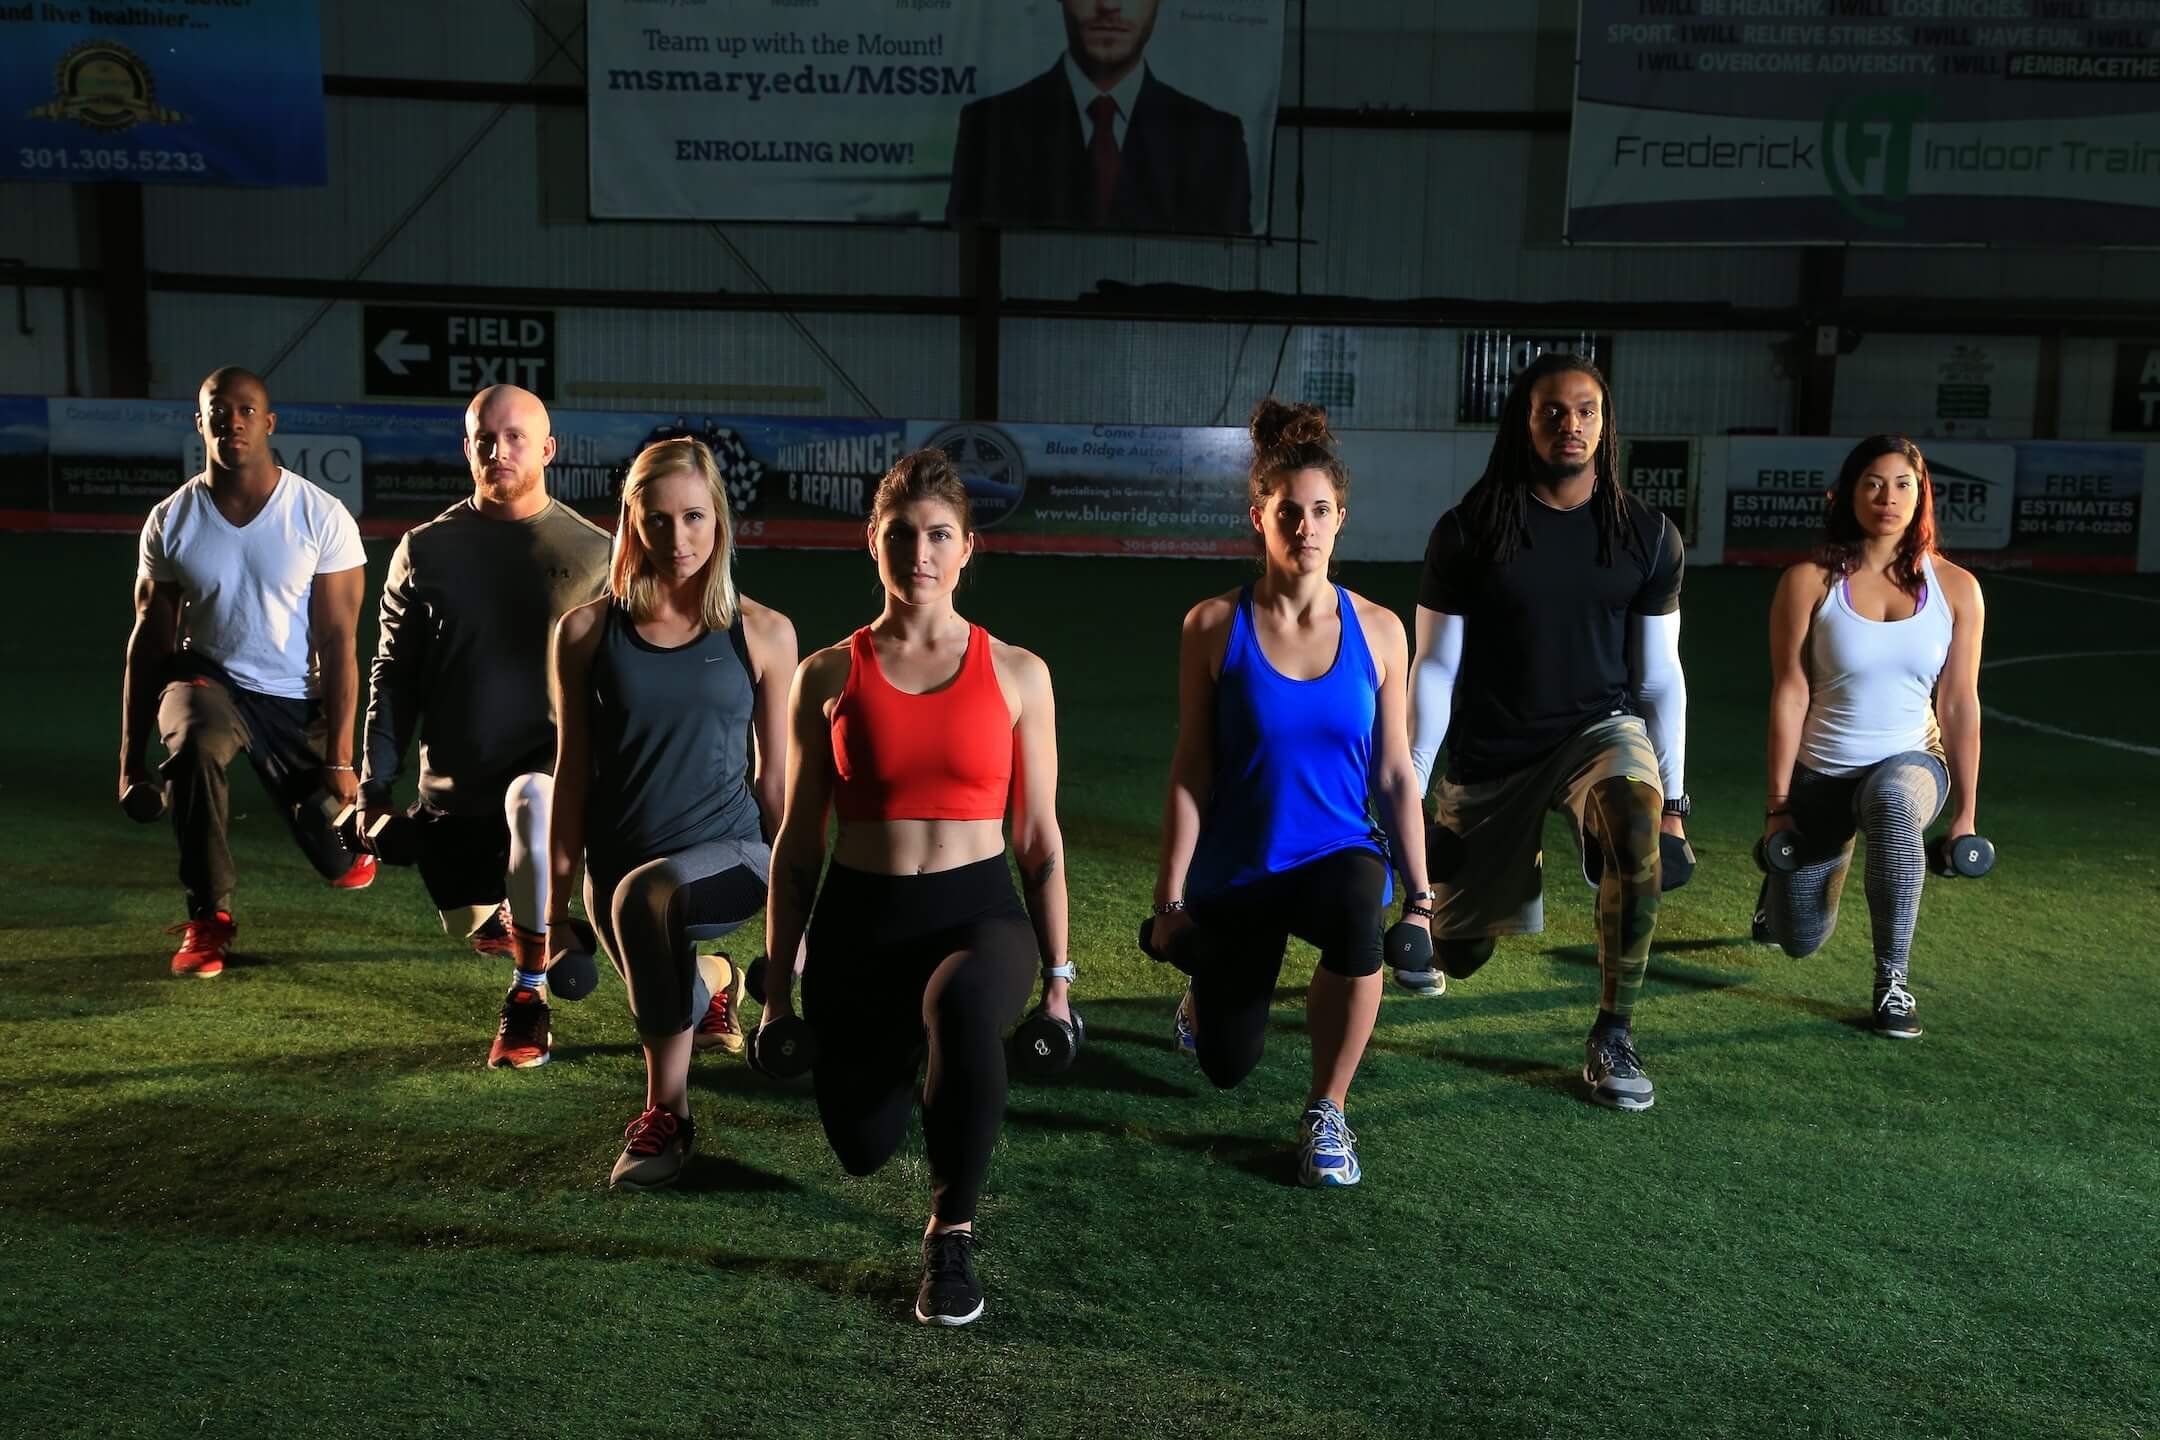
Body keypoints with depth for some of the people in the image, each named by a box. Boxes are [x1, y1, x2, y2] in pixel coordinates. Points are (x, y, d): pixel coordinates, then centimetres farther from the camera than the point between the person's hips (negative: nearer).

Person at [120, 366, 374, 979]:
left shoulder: (323, 517, -12)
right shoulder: (170, 520, -5)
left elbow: (338, 642, -12)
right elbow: (149, 641, 0)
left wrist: (340, 757, -16)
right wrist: (131, 760, -2)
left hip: (297, 698, 0)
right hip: (209, 677, 0)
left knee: (337, 857, 2)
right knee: (193, 746, -36)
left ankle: (353, 839, 44)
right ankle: (208, 918, -20)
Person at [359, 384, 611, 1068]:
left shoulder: (593, 554, -3)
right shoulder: (427, 549, 3)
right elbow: (393, 676, 7)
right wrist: (376, 788, 3)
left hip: (552, 770, -4)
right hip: (454, 786, 4)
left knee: (533, 804, -37)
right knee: (476, 928, 8)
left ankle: (530, 994, -18)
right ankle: (543, 932, 47)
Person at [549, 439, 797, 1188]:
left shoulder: (762, 634, -3)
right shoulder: (587, 632, 0)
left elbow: (776, 778, 3)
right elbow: (572, 775, 5)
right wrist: (556, 905, 6)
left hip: (729, 859, -3)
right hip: (619, 872, 3)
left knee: (646, 891, -35)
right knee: (670, 1000, 16)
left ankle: (667, 1110, -19)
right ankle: (712, 985, 56)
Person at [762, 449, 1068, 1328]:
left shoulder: (1017, 675, 1)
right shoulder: (828, 676, 1)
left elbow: (1040, 839, 5)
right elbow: (798, 841, 6)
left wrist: (1057, 975, 3)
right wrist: (778, 984, 6)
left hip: (978, 910, -2)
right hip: (859, 919, 2)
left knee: (961, 1004, -38)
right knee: (862, 1147, 6)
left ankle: (953, 1235, -15)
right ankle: (907, 1054, 44)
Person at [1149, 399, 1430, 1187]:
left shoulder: (1378, 630, -5)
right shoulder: (1215, 625, -9)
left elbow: (1395, 775, 0)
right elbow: (1191, 772, -7)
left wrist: (1419, 895, -2)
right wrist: (1172, 897, -8)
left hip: (1339, 854, 0)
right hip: (1237, 869, 0)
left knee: (1359, 914, -37)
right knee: (1227, 1065, 9)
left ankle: (1326, 1113, -14)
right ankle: (1204, 993, 48)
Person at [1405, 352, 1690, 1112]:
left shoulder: (1648, 536, -4)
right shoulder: (1468, 530, -9)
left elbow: (1659, 677, 3)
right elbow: (1434, 669, -6)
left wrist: (1674, 799, 2)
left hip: (1600, 727, 1)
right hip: (1490, 752, 0)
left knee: (1637, 823, -36)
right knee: (1457, 956, 8)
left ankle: (1613, 1039, -19)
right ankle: (1430, 921, 49)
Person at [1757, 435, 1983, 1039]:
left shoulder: (1955, 588, -3)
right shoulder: (1809, 582, -8)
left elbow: (1959, 704, -2)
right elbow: (1790, 695, -10)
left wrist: (1965, 810, -3)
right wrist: (1778, 805, -11)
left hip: (1911, 763, 0)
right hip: (1820, 774, 0)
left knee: (1892, 800, -40)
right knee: (1799, 941, 5)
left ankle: (1893, 982, -23)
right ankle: (1781, 883, 46)